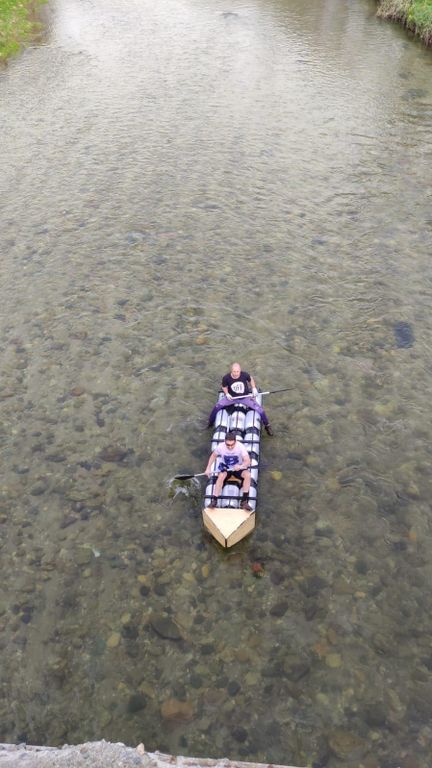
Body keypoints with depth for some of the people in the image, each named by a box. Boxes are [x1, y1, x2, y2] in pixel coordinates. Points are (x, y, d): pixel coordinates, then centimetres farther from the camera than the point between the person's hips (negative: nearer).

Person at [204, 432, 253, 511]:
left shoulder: (240, 446, -26)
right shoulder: (220, 446, -20)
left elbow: (248, 461, -31)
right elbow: (213, 456, 0)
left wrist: (241, 466, -52)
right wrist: (208, 468, -9)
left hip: (238, 467, 0)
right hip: (225, 467, 0)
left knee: (248, 475, -30)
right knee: (221, 476, -33)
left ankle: (244, 501, -22)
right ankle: (214, 500, -27)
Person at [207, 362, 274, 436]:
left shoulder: (245, 374, -20)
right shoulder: (226, 378, -20)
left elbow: (250, 379, 3)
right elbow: (224, 387, 0)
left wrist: (254, 388, -7)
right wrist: (227, 394, -16)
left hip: (245, 397, 0)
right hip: (232, 397, 0)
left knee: (260, 409, -10)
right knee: (218, 405, -19)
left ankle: (267, 425, 17)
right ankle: (210, 421, 9)